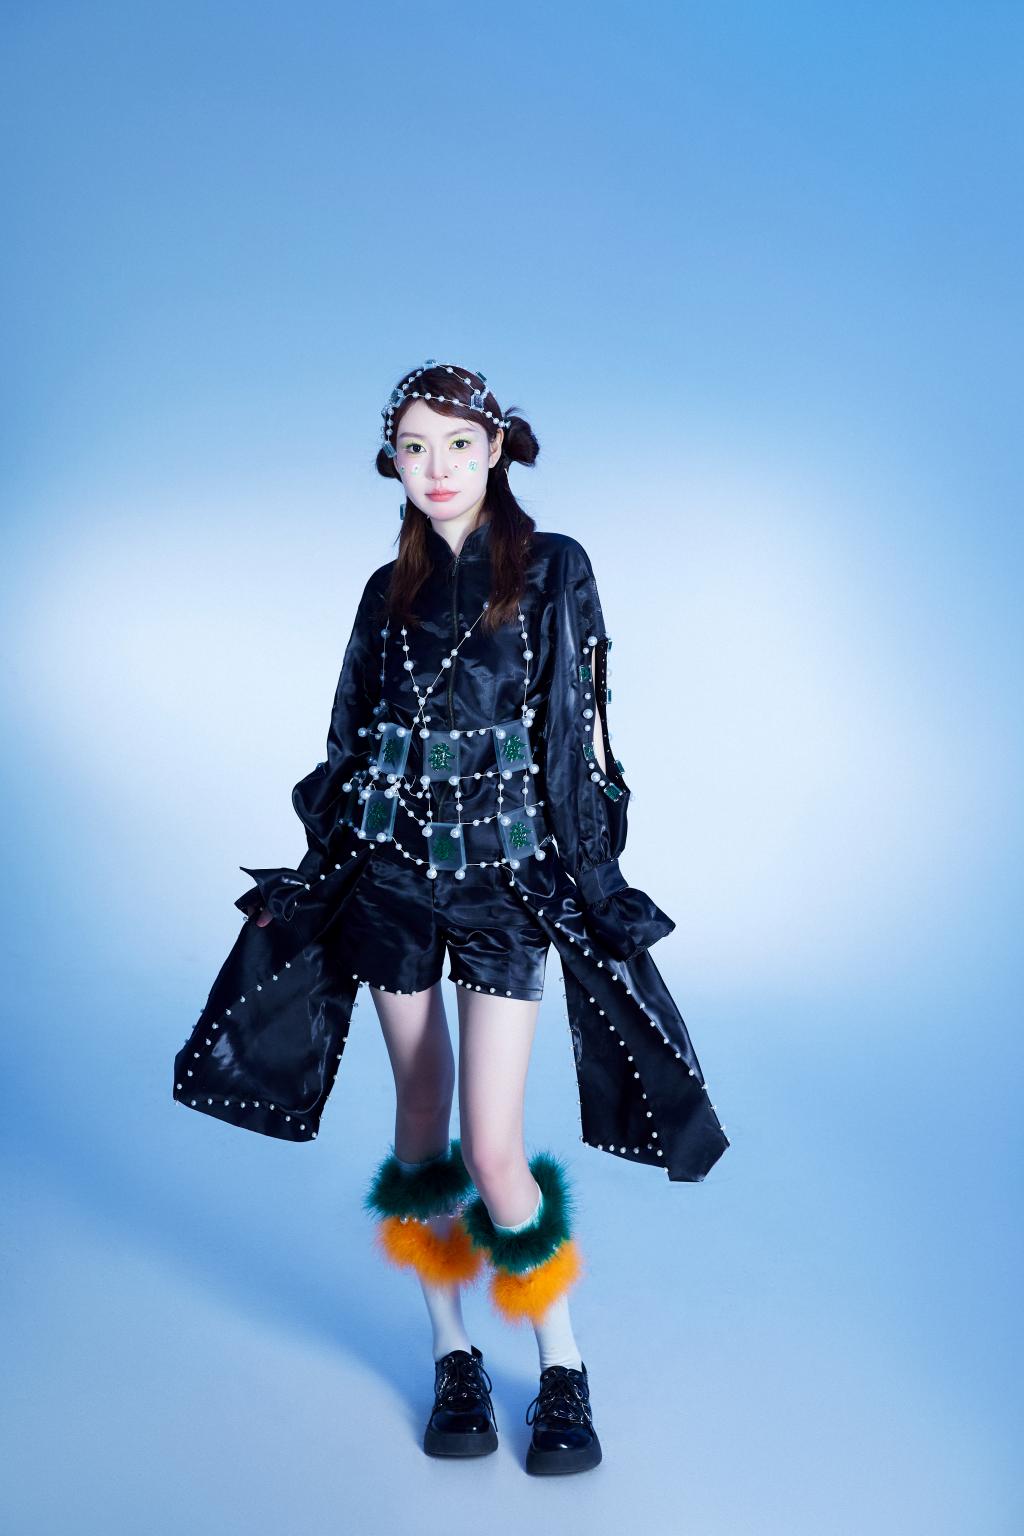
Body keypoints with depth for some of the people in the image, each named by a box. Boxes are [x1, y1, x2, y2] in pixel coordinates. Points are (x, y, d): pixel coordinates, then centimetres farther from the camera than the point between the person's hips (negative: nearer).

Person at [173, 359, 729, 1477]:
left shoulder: (553, 572, 0)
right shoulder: (391, 591, 10)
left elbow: (572, 736, -3)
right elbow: (352, 739, 13)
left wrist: (590, 883, -6)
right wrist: (312, 875, 12)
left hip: (506, 875, -3)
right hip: (389, 872, 4)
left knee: (495, 1152, -6)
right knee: (422, 1128, 10)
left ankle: (562, 1368, 16)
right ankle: (453, 1356, 26)